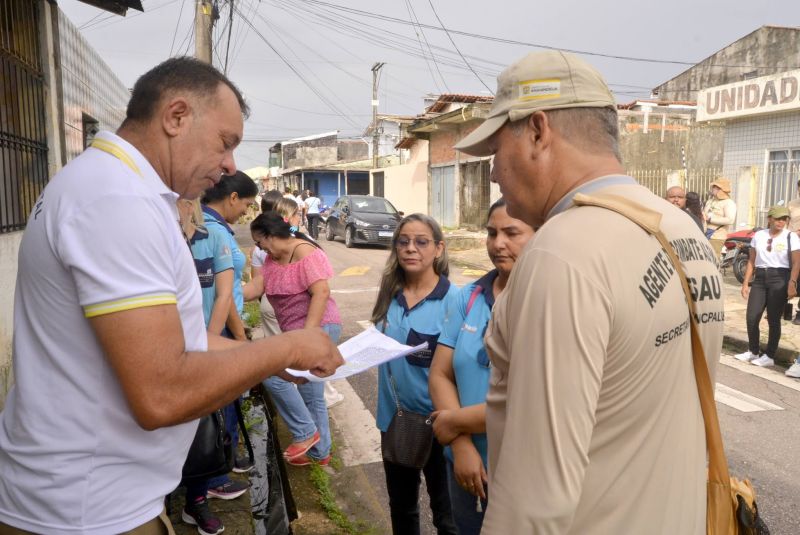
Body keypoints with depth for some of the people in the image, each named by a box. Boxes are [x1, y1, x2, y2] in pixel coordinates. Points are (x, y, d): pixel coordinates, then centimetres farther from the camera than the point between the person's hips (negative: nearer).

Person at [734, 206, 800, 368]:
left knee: (773, 319, 0)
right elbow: (751, 261, 10)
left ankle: (769, 356, 10)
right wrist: (746, 283, 6)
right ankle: (753, 351, 16)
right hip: (760, 278, 3)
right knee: (751, 318, -1)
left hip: (779, 279, -3)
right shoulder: (758, 235, 9)